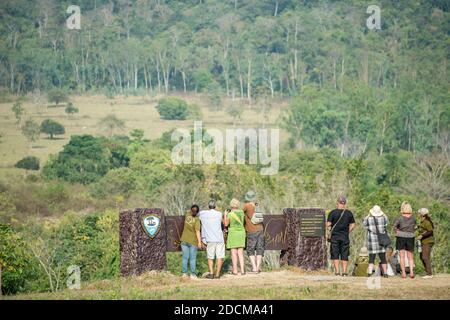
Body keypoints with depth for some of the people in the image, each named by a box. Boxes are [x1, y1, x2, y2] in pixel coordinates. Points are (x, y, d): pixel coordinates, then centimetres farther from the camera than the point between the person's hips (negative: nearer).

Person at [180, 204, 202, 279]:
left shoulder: (187, 215, -1)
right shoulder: (196, 220, -14)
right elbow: (197, 231, -19)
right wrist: (199, 242, -19)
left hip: (184, 241, 4)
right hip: (193, 241, -4)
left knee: (185, 257, 9)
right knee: (192, 258, 3)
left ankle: (184, 273, 10)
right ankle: (193, 274, 3)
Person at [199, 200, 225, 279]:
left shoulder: (202, 213, 1)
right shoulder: (219, 214, 1)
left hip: (210, 239, 0)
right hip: (219, 238, 0)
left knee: (210, 257, 8)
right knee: (220, 257, 4)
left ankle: (211, 273, -3)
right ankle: (217, 274, 1)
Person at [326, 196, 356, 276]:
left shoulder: (333, 212, -7)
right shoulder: (349, 213, 1)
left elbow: (328, 224, -8)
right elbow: (352, 225, 4)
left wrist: (331, 230, 9)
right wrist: (347, 232, 13)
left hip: (335, 236, -2)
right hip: (345, 237, 2)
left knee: (335, 255, 3)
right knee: (345, 255, 7)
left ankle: (337, 271, -2)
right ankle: (344, 272, 4)